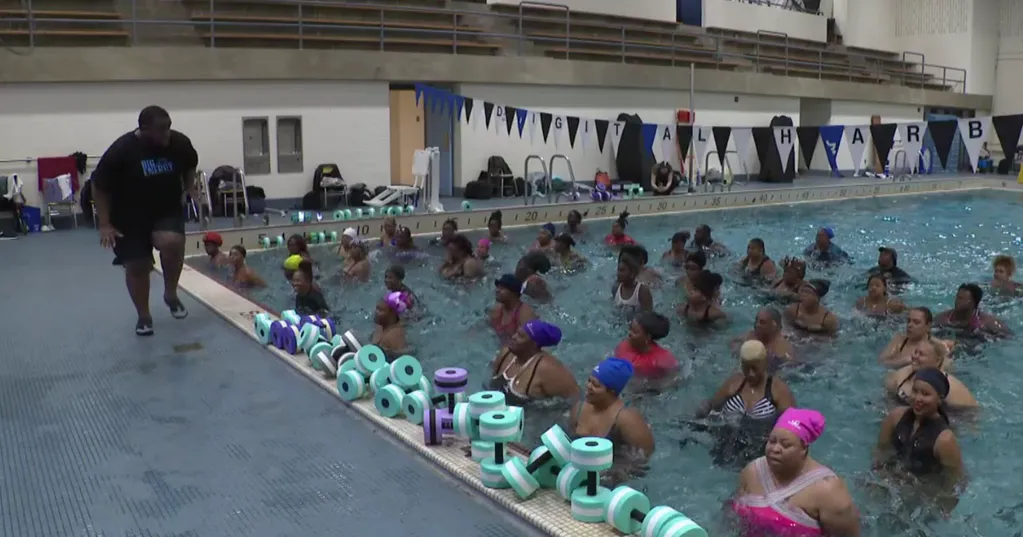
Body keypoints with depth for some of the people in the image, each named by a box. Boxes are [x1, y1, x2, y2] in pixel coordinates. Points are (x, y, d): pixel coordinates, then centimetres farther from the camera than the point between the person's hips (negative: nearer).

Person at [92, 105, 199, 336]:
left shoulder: (180, 143, -12)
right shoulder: (121, 150, -22)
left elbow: (189, 167, 13)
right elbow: (100, 187, -14)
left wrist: (190, 188, -2)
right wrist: (105, 224, -17)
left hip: (167, 210, 2)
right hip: (130, 217, -2)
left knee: (172, 242, -28)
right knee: (136, 266, 2)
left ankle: (171, 295, -4)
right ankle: (144, 316, 22)